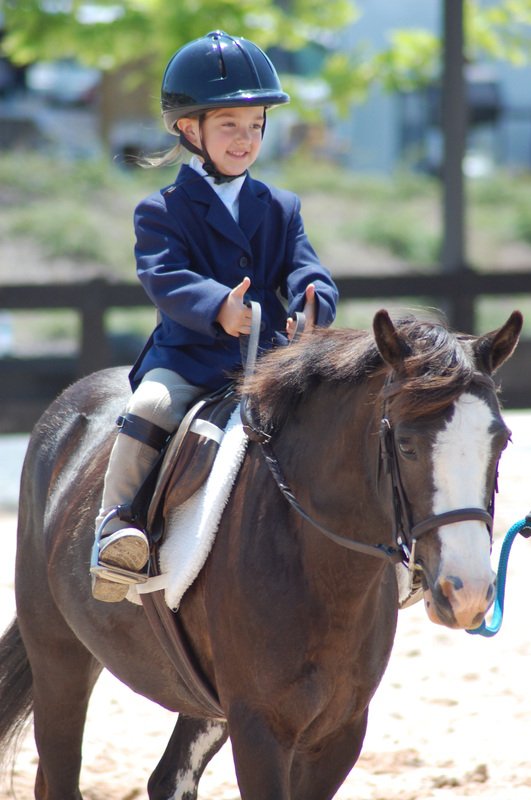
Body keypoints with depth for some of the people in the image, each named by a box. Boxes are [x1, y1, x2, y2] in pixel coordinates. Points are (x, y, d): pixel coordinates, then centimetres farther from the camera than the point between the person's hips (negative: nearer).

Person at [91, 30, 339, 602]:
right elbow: (163, 276, -14)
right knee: (149, 406, -31)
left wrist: (313, 301, -23)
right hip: (187, 355, -4)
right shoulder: (164, 211, 3)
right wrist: (215, 307, -35)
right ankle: (113, 523, -29)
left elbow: (303, 267, 3)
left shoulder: (280, 209, 16)